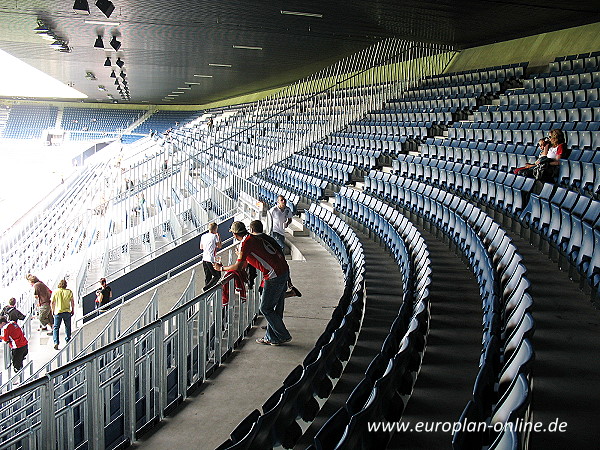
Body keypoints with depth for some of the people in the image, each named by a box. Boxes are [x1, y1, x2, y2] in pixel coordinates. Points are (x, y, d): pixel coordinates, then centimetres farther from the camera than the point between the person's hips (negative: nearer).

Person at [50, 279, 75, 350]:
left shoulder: (55, 292, -5)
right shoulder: (69, 292, -4)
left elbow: (52, 303, 0)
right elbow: (72, 301, 4)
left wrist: (53, 310, 14)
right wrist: (73, 310, 17)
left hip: (58, 312, -1)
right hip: (67, 312, 1)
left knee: (56, 328, 5)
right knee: (67, 327, 17)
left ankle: (56, 342, -8)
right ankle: (68, 341, 26)